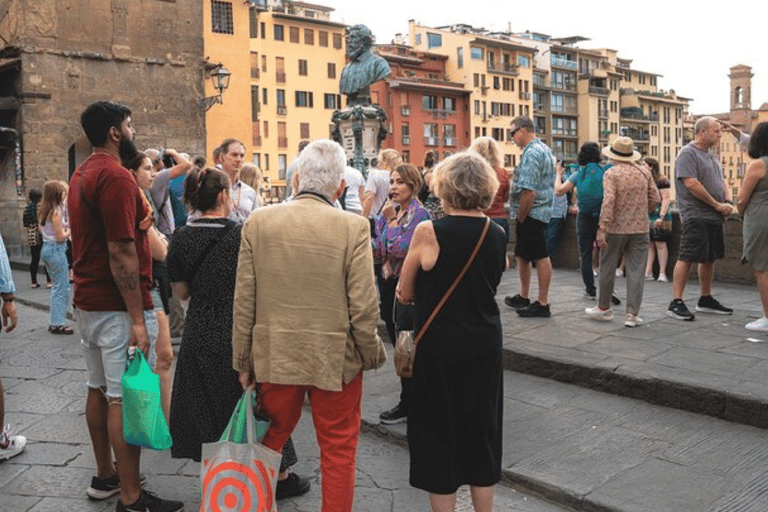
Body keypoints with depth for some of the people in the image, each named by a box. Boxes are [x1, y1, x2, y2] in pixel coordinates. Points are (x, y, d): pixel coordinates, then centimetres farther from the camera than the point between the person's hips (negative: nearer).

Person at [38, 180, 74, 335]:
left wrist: (65, 225, 12)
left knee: (57, 287, 17)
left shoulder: (44, 212, 10)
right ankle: (57, 324, 1)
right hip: (56, 250, -9)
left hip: (46, 248, 9)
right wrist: (72, 229, -1)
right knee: (61, 288, -2)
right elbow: (61, 237, -17)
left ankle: (54, 321, 22)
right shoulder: (56, 212, -16)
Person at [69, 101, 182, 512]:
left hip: (88, 303, 10)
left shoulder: (82, 174, 14)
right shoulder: (115, 176, -17)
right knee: (125, 400, -4)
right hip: (117, 308, -10)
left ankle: (105, 476, 29)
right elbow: (121, 251, -22)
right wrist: (138, 319, -22)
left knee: (98, 389, 16)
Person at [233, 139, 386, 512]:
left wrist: (243, 362, 8)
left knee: (271, 439, 23)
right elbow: (363, 307, -12)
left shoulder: (258, 222, -6)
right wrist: (371, 355, 5)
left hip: (275, 356, 3)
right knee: (338, 450, 15)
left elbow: (244, 303, -3)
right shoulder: (354, 227, -13)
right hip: (336, 359, -2)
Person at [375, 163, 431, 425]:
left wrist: (391, 220, -17)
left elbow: (401, 249, -21)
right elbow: (381, 252, 12)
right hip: (389, 284, 8)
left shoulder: (419, 214, -13)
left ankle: (406, 405, 13)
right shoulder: (390, 212, 10)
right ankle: (412, 398, 29)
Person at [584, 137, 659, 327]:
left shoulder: (611, 173, -9)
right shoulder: (644, 172, 4)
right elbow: (654, 199, 5)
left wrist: (602, 228, -19)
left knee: (607, 268, 12)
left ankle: (604, 308, 25)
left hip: (616, 228, -3)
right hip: (640, 228, 3)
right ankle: (632, 314, 3)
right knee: (636, 271, 5)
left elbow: (608, 202, -19)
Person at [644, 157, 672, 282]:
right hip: (646, 216, 7)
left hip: (658, 214, -7)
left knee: (660, 243, -6)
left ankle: (662, 273, -4)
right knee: (649, 244, 5)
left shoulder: (661, 180, -6)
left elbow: (666, 199, -10)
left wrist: (661, 217, -17)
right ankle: (648, 272, 6)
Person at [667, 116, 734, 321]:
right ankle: (676, 303, -8)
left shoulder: (712, 155, 19)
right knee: (687, 257, -10)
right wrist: (717, 205, -14)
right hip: (696, 217, -9)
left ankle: (706, 300, 24)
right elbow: (691, 184, -19)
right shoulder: (688, 154, -10)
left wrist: (728, 202, 1)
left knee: (710, 258, 13)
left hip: (714, 217, 9)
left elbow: (722, 181, 22)